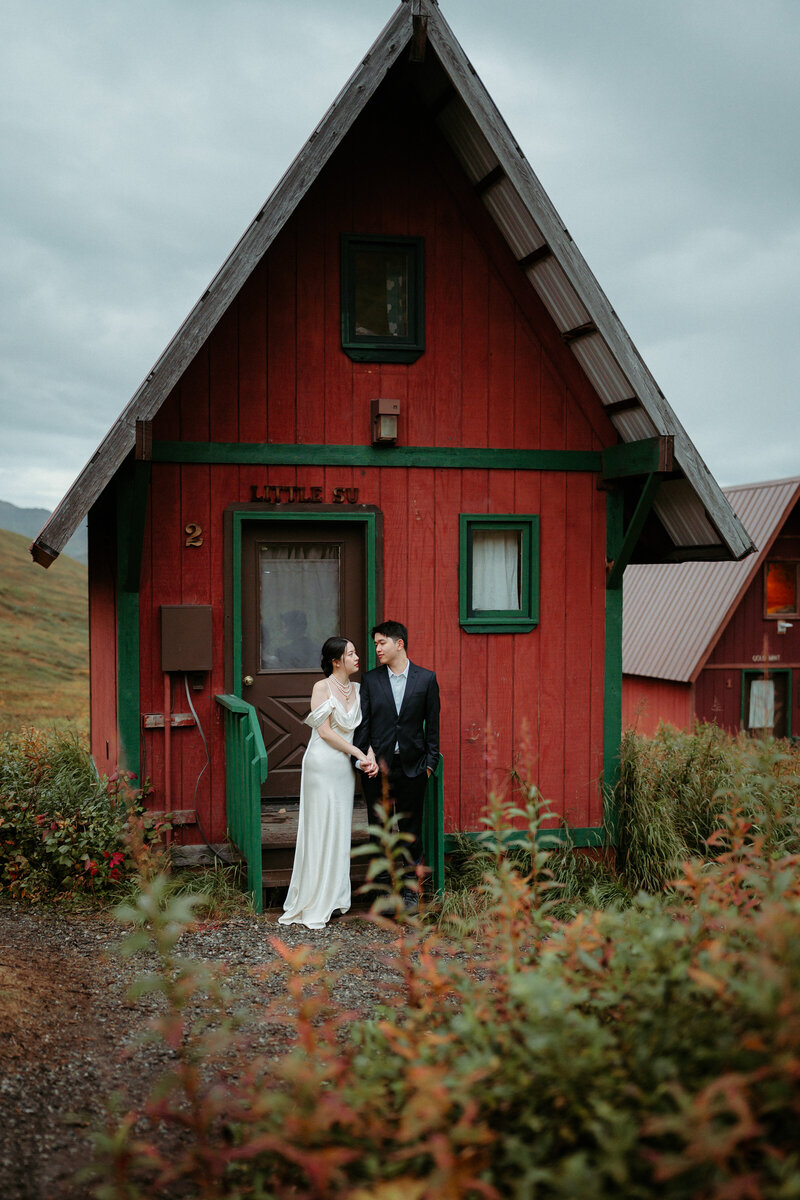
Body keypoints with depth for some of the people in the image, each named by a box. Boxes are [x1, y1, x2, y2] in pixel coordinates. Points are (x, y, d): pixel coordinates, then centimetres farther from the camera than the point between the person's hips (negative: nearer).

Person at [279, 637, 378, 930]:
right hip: (322, 764, -6)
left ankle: (333, 899, 17)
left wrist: (371, 756, -8)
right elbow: (325, 731, -12)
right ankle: (312, 907, 5)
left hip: (346, 767, 6)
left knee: (340, 831, 8)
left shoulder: (357, 689, 11)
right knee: (319, 831, -3)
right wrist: (359, 753, -11)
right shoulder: (322, 688, -7)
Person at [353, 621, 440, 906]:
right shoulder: (371, 680, 2)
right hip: (377, 765, 1)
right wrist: (362, 759, -5)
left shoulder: (426, 679, 1)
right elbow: (362, 723, 2)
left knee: (411, 830, 7)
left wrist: (430, 762, -1)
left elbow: (432, 724, 3)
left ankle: (409, 890, 19)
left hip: (412, 766, -1)